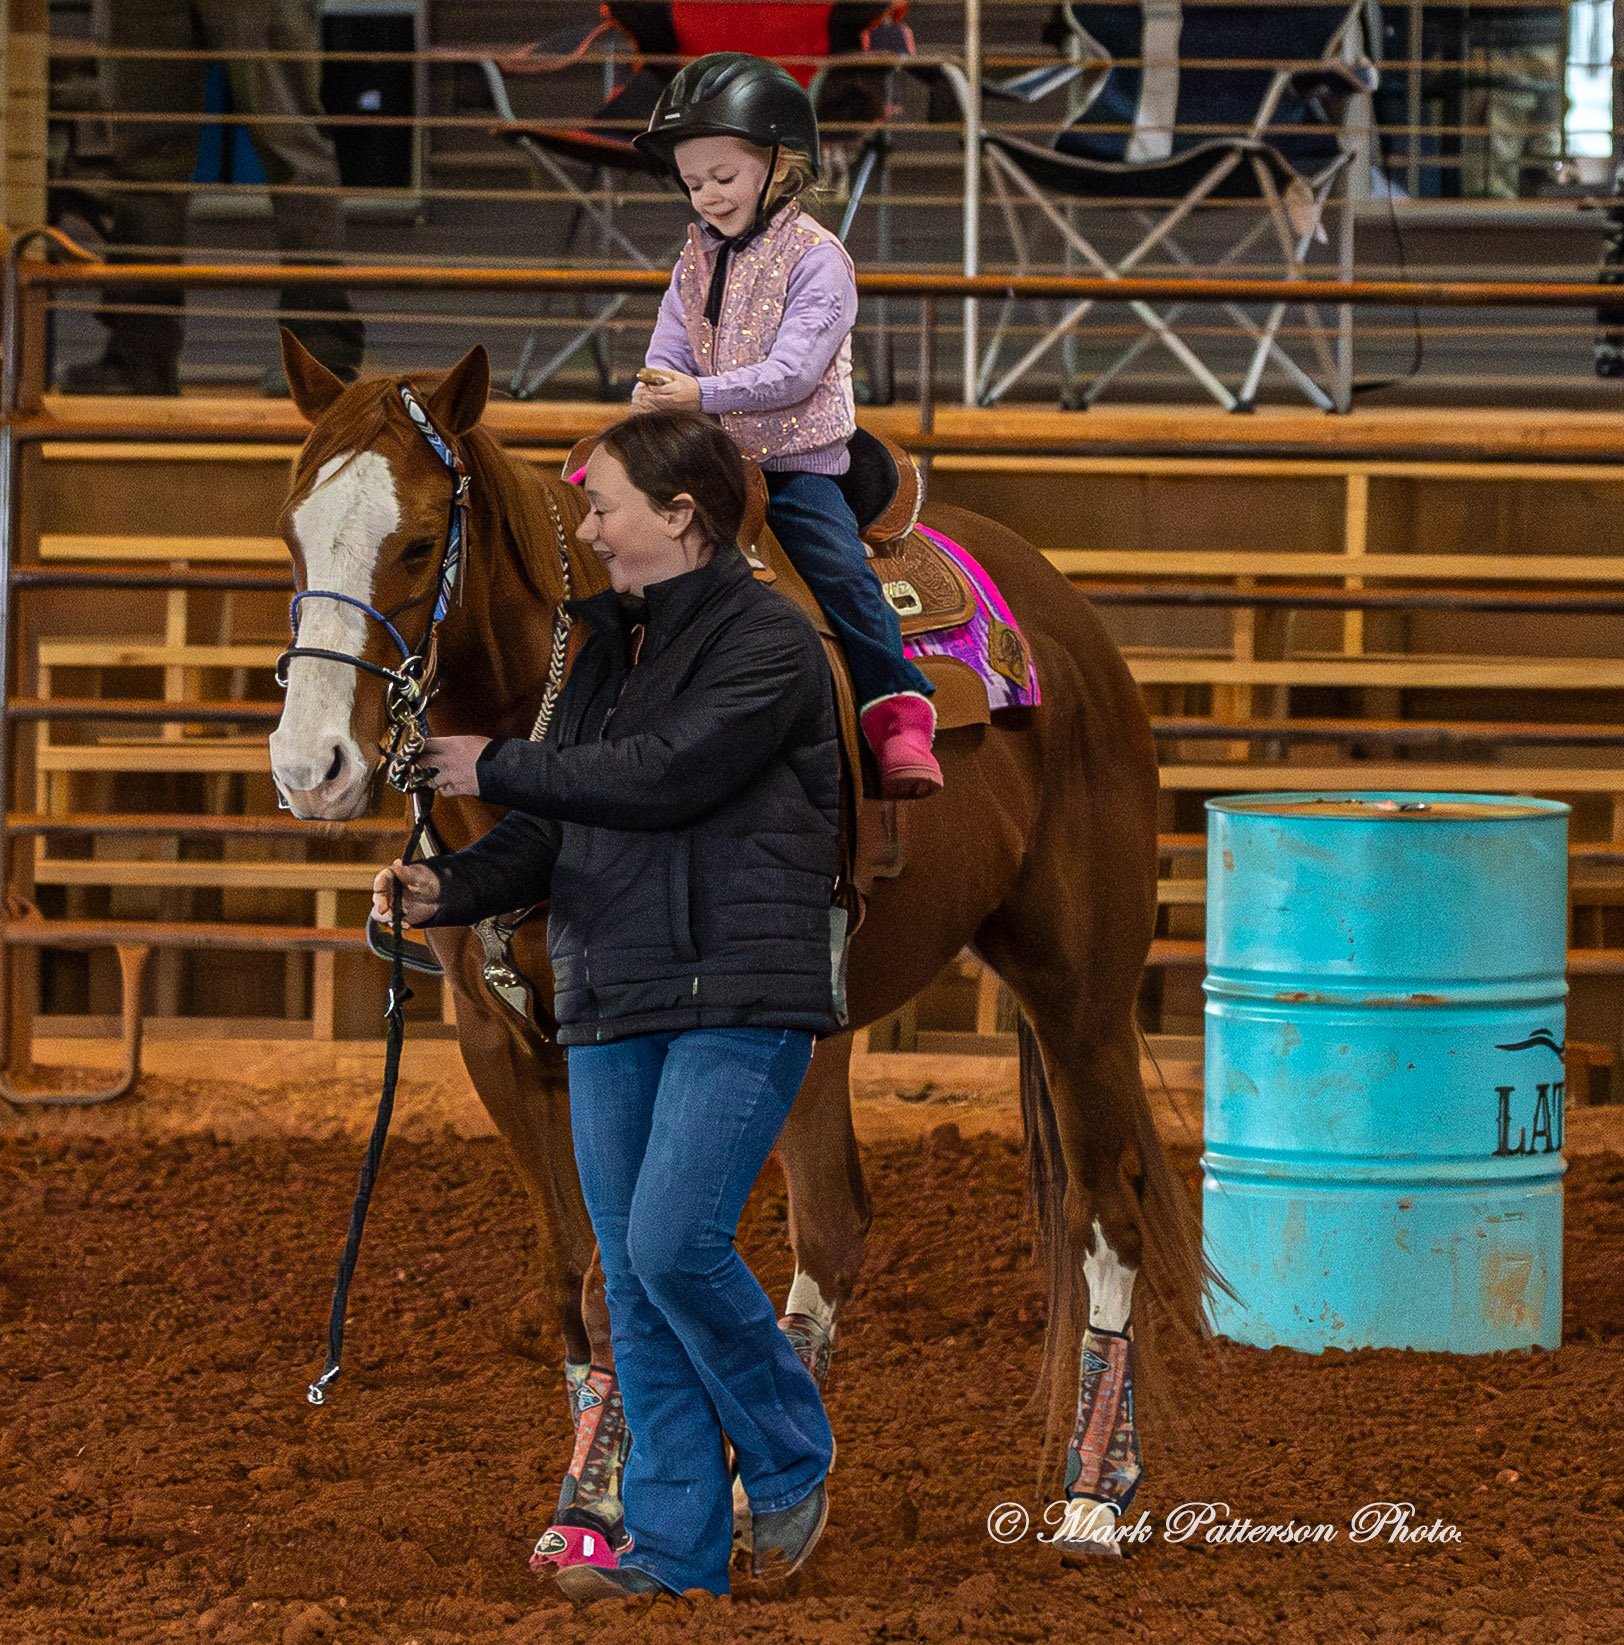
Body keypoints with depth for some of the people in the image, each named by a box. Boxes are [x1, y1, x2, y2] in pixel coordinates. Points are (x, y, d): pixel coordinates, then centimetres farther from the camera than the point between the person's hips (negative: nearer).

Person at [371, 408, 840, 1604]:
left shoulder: (769, 642, -9)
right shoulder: (609, 645, 16)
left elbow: (660, 776, -20)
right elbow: (561, 832, 13)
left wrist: (496, 770, -10)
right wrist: (454, 887, -6)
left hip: (740, 997, -8)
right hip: (614, 1007, 8)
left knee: (675, 1245, -18)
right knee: (633, 1279, 5)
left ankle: (792, 1464, 5)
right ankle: (676, 1546, 10)